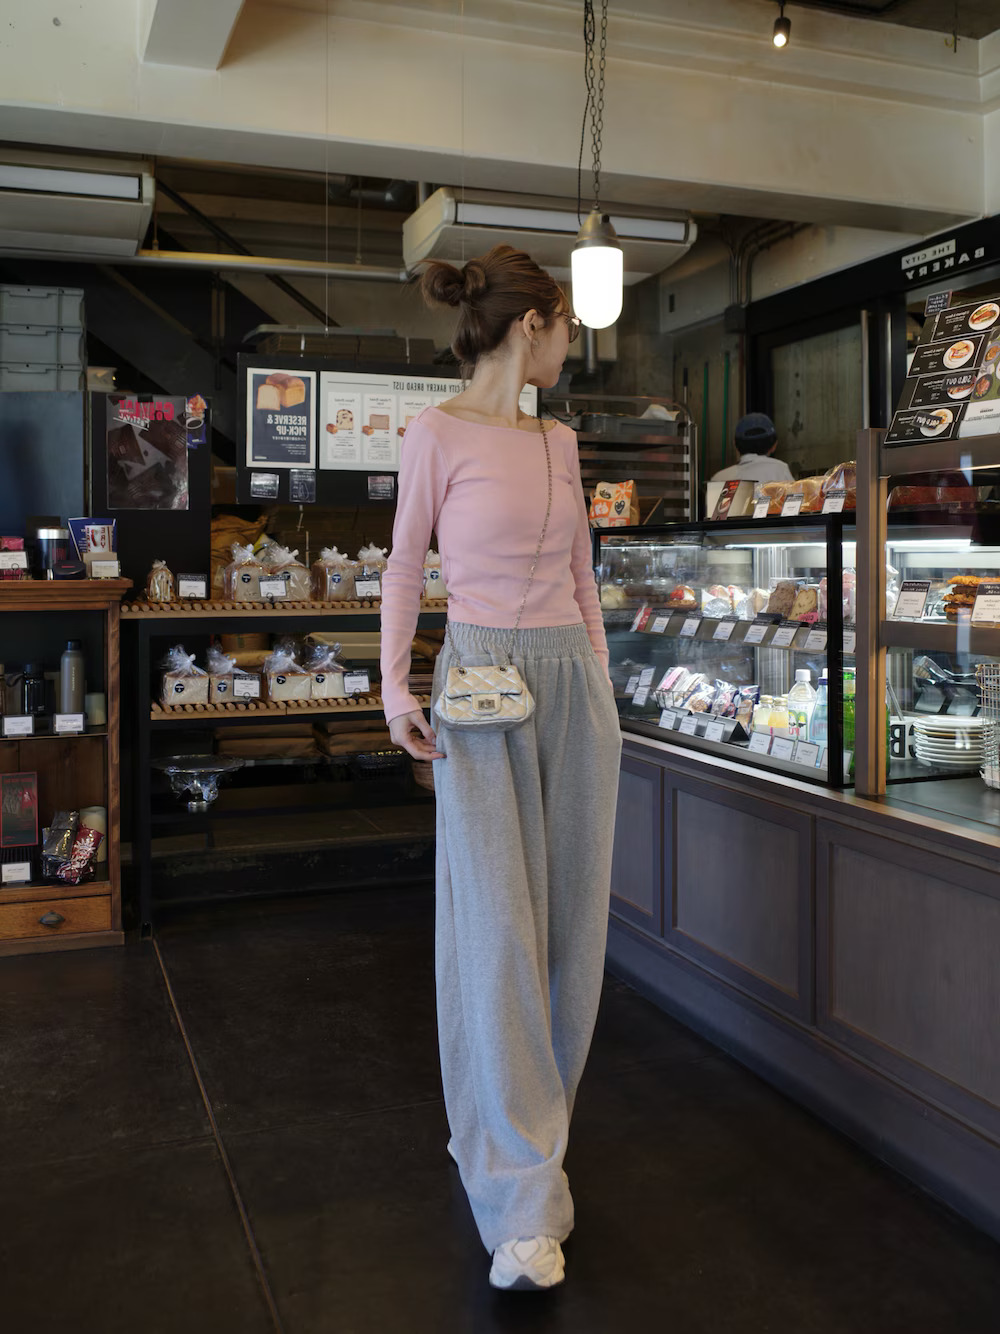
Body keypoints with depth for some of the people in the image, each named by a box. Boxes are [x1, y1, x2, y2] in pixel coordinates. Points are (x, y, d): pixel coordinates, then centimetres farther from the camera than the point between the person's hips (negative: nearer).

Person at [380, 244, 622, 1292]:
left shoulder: (559, 442, 15)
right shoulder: (438, 434, -3)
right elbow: (405, 567, -1)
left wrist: (602, 684, 17)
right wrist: (395, 689, -10)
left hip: (574, 678, 7)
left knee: (570, 917, 8)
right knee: (498, 928, -6)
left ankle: (514, 1130, 28)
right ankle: (523, 1203, 3)